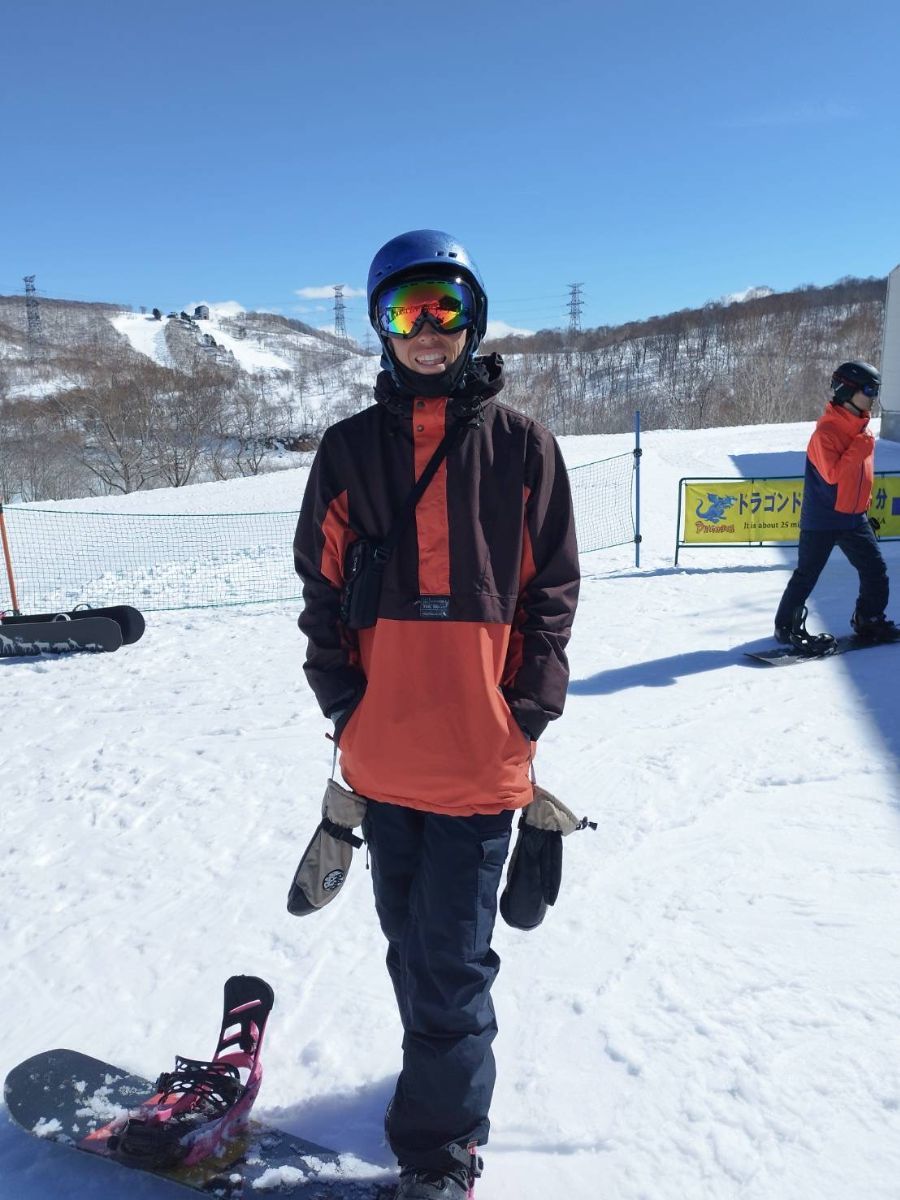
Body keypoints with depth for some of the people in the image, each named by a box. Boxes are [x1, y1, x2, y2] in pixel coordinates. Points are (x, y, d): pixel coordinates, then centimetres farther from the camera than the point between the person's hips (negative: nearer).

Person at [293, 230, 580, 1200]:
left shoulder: (520, 445, 1)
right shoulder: (350, 448, 5)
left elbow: (553, 588, 1)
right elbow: (321, 581, 7)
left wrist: (528, 712, -7)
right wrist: (341, 700, -2)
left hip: (481, 756, -3)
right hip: (382, 755, 3)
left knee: (449, 964, 4)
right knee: (412, 946, 20)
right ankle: (445, 1073, 45)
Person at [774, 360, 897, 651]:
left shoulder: (861, 428, 9)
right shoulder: (826, 430, -17)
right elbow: (832, 474, -25)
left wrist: (863, 505, 21)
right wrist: (860, 447, -23)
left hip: (854, 517, 8)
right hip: (823, 519, -8)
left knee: (876, 571, 12)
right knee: (807, 575, -1)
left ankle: (869, 620, 28)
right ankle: (787, 627, 10)